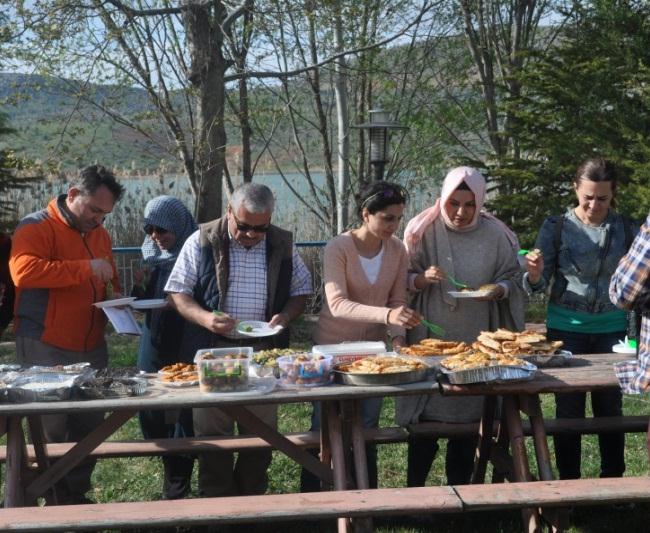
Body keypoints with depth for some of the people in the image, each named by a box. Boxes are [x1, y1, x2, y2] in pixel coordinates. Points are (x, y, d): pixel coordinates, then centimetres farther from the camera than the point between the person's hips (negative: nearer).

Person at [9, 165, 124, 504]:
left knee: (90, 426, 9)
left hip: (91, 349, 7)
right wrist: (86, 268, -26)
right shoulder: (37, 227, -10)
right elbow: (23, 271, -28)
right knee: (50, 431, -1)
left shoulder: (100, 234, 13)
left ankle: (75, 497, 23)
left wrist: (116, 299, 2)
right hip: (45, 350, -7)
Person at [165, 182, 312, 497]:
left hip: (264, 353, 2)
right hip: (213, 351, -2)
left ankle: (252, 499, 26)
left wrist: (285, 317, -9)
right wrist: (204, 318, -22)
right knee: (212, 433, 4)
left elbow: (301, 291, 12)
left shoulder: (283, 245, 4)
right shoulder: (202, 242, -4)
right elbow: (178, 293, -4)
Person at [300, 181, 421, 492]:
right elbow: (337, 304, -33)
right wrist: (386, 314, -47)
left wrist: (397, 336, -19)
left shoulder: (397, 250, -7)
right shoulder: (338, 248, -22)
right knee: (325, 427, 7)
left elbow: (397, 301, 0)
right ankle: (310, 495, 22)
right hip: (333, 347, -4)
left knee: (368, 426, 15)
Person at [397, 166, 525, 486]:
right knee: (426, 416, 0)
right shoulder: (423, 230, -4)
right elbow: (402, 280, -1)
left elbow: (512, 277, 8)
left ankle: (459, 487, 24)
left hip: (475, 340, 2)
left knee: (469, 415, 10)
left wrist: (498, 289, -14)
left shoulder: (495, 234, 0)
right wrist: (423, 278, -22)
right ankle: (415, 489, 14)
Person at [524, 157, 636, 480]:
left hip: (611, 331, 1)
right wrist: (535, 275, -26)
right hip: (566, 330, -1)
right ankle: (569, 482, 15)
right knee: (569, 410, 5)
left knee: (610, 408, 8)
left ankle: (613, 480, 23)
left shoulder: (625, 230, 1)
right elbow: (538, 286, -4)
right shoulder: (556, 227, -4)